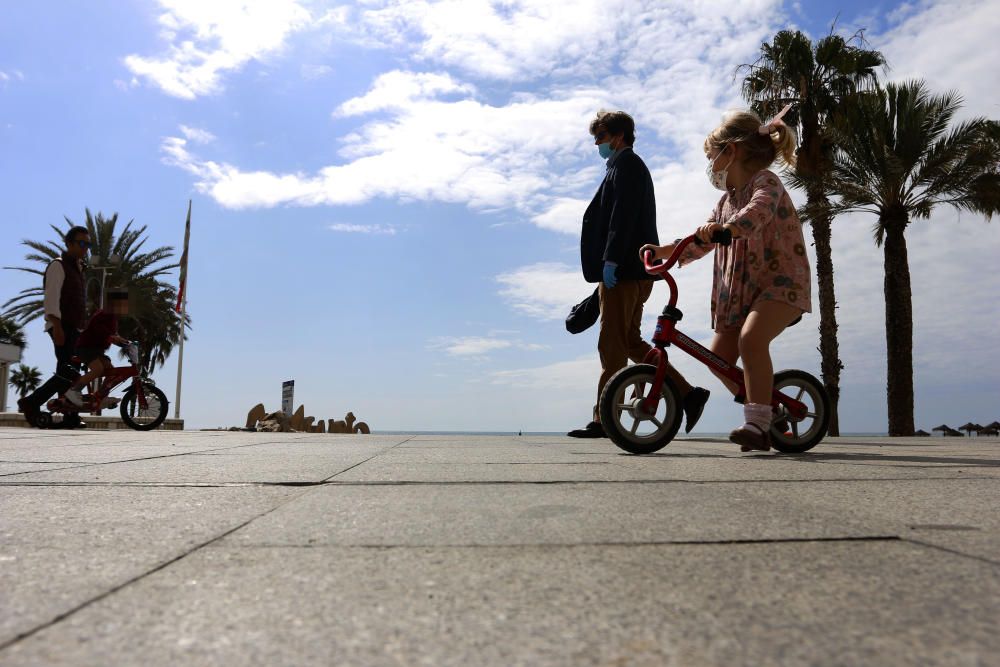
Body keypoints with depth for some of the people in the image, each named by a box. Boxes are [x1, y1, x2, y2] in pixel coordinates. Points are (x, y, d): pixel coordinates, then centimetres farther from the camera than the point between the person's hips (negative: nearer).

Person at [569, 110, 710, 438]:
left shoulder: (626, 164, -3)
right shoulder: (628, 166, 28)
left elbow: (623, 215, -17)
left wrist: (610, 260, -22)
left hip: (624, 270, -10)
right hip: (632, 271, 10)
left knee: (612, 345, -8)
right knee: (629, 341, 11)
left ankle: (603, 420, -3)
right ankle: (688, 393, 10)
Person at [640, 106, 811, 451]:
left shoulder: (765, 181, -9)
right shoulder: (726, 201, 17)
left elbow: (758, 211, -33)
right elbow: (699, 243, 23)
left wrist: (724, 228, -52)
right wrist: (660, 251, 14)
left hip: (782, 281, -8)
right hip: (741, 289, 9)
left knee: (751, 338, -32)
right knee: (720, 356, 2)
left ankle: (757, 424, -27)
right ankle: (761, 413, 21)